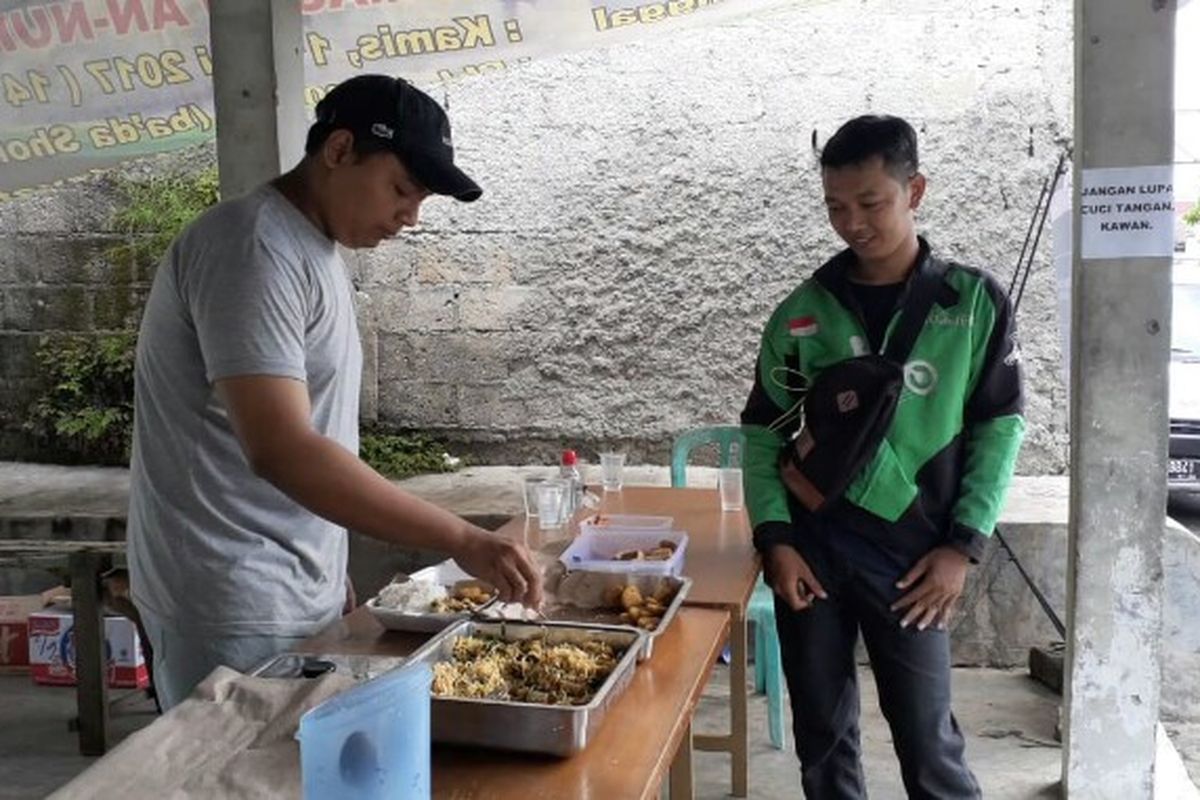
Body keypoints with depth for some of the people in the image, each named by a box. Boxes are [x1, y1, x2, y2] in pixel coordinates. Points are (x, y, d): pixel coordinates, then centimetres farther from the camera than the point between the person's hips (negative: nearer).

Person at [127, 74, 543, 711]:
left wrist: (330, 575, 15)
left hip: (301, 598, 9)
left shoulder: (315, 249, 12)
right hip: (235, 612, -9)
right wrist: (462, 542, -30)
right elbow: (281, 450, -29)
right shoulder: (252, 249, -18)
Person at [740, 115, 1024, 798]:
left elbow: (1001, 427, 1)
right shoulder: (801, 312, 3)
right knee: (822, 732, 11)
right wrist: (774, 537, -6)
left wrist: (964, 545, -7)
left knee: (928, 738, 4)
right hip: (808, 549, 2)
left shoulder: (975, 301, 0)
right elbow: (763, 432, 6)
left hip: (910, 553, -2)